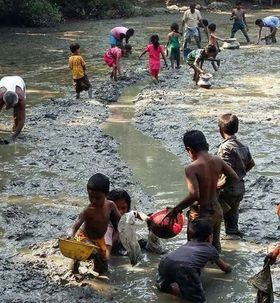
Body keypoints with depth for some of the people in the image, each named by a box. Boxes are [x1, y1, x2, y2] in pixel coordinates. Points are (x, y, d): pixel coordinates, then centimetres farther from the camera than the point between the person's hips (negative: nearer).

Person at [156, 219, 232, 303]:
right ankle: (173, 288, -11)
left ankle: (165, 286, 5)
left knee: (162, 284, 35)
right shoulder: (210, 249, 29)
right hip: (184, 267, -6)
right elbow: (227, 268, 44)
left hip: (165, 261, 6)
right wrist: (227, 266, 67)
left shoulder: (189, 243, 38)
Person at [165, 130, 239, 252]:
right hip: (216, 211, 6)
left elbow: (194, 195, -33)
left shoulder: (191, 169, -24)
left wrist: (176, 210, -21)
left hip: (200, 215, -6)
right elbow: (235, 178, 5)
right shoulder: (217, 161, -6)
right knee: (215, 246, 24)